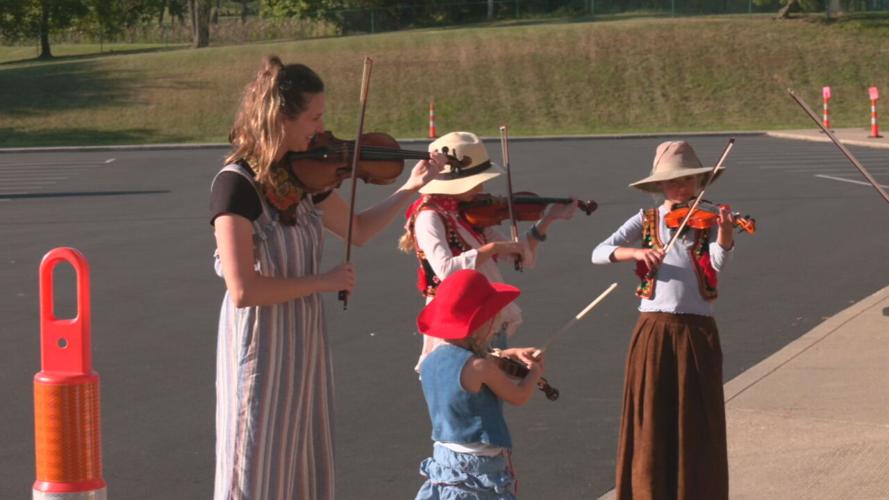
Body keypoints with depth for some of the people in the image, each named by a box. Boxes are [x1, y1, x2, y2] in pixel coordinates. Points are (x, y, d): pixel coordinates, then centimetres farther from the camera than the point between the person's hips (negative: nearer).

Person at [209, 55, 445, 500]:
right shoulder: (235, 185, -20)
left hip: (306, 338, 8)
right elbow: (243, 290, -25)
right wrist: (324, 281, -18)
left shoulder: (303, 173, 3)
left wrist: (413, 186, 9)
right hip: (260, 343, -7)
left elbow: (358, 230, 18)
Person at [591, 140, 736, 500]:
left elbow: (719, 262, -15)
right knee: (651, 420, 4)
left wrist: (724, 231, -34)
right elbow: (599, 253, -5)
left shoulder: (706, 222, 4)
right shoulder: (646, 221, 6)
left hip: (697, 331, 0)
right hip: (654, 330, 0)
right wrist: (635, 252, -23)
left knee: (697, 422, 4)